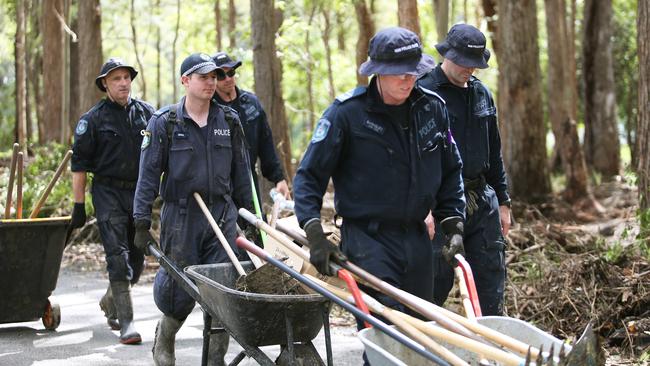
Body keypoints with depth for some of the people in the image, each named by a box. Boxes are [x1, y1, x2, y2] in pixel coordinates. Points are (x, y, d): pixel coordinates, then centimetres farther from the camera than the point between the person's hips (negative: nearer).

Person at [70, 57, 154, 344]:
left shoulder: (146, 113, 6)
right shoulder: (94, 118, -3)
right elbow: (79, 164, -2)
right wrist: (79, 205, -5)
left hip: (140, 192, 4)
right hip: (108, 193, -4)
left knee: (137, 258, 11)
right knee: (118, 256, -12)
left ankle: (110, 301, 36)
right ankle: (126, 322, -11)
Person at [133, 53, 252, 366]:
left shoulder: (229, 121, 7)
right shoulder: (164, 122, -3)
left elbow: (241, 173, 13)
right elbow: (149, 174, -5)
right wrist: (142, 222, -10)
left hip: (222, 216, 3)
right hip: (181, 218, -2)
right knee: (180, 292, 3)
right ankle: (164, 340, 35)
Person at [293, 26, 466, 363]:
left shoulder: (432, 107, 4)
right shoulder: (347, 112, -11)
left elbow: (450, 172, 16)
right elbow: (308, 176, -7)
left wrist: (453, 223, 7)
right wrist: (315, 235, -16)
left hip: (416, 238, 6)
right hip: (367, 238, -5)